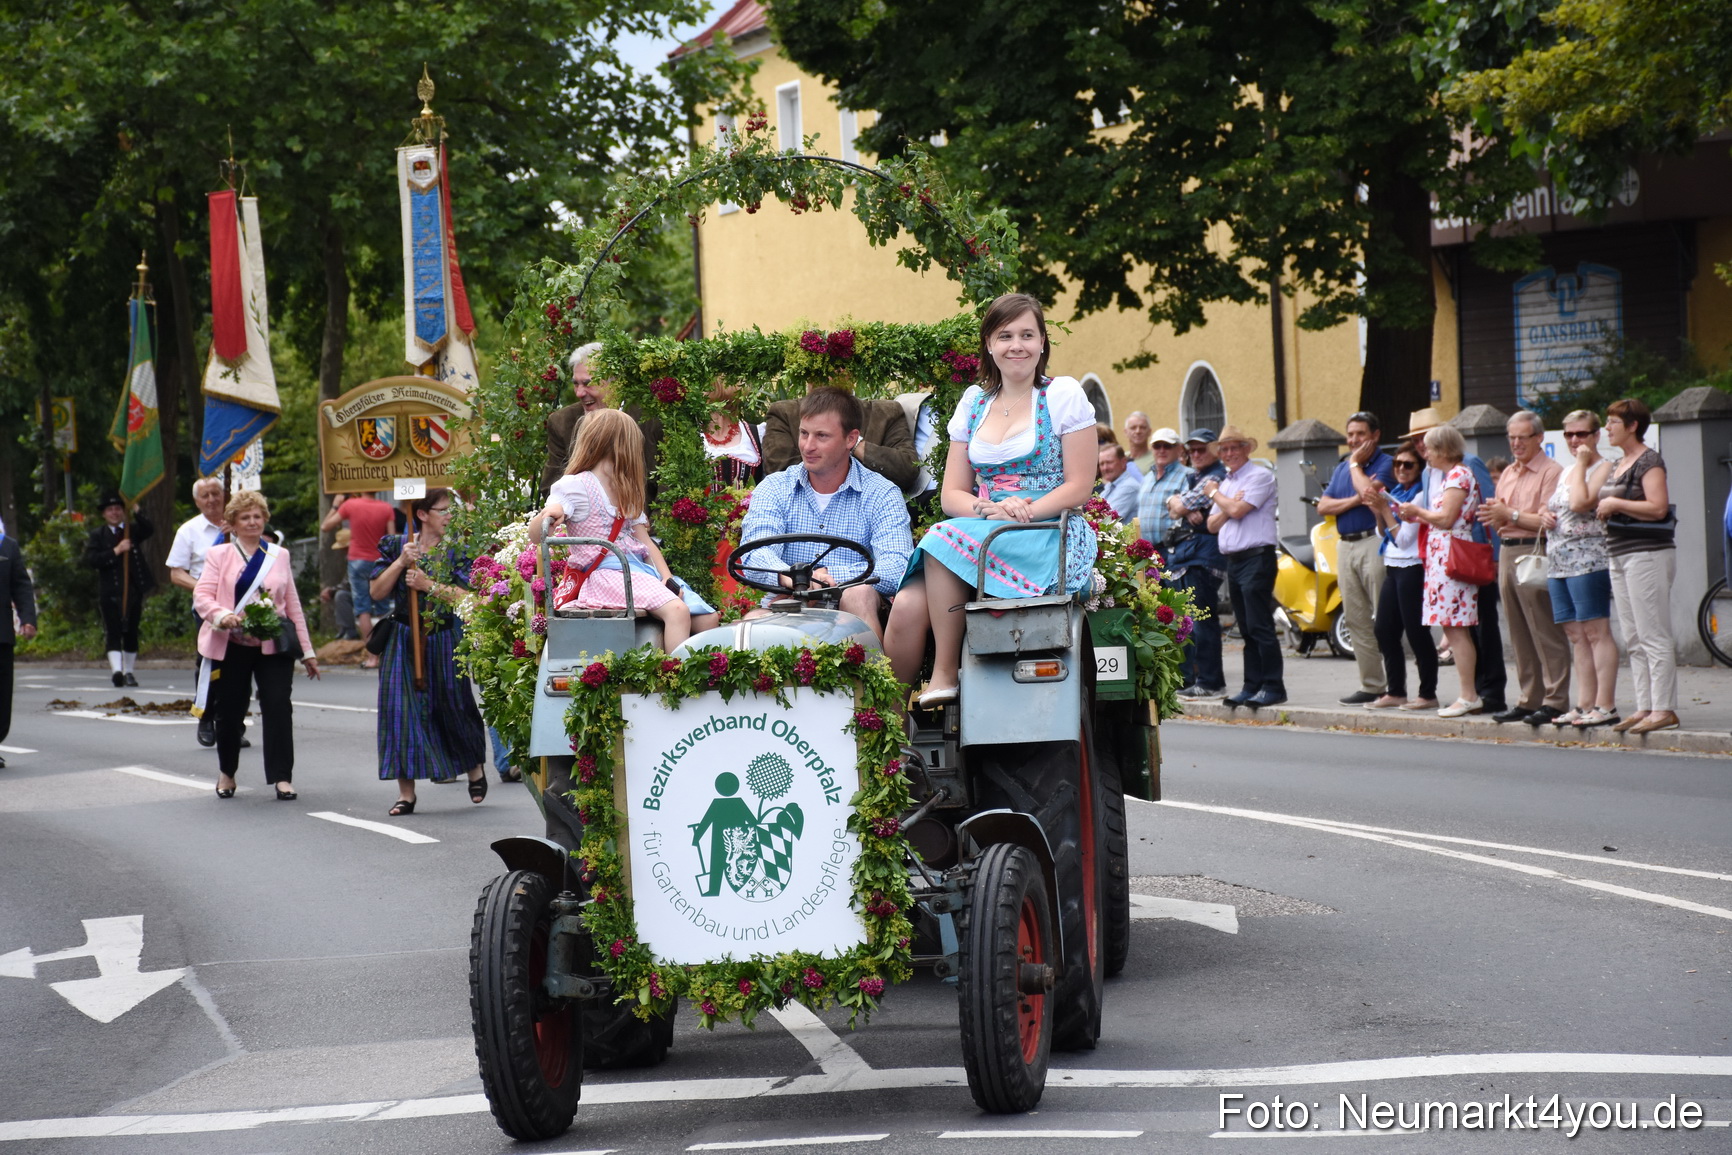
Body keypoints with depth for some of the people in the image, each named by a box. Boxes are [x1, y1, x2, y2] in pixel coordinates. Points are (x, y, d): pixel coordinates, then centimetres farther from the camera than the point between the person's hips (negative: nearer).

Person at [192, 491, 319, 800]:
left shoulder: (279, 556, 14)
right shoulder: (219, 555, 5)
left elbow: (292, 604, 16)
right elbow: (201, 595, -4)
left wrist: (307, 650, 14)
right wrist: (222, 615, -26)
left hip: (274, 644, 1)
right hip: (231, 645, -1)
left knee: (278, 706, -11)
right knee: (229, 711, 6)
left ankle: (282, 777, -7)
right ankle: (226, 772, 27)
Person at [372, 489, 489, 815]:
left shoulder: (457, 549, 1)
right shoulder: (396, 546, 6)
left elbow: (467, 596, -10)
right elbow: (376, 592, 0)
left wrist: (430, 585, -20)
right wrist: (401, 562, -12)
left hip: (445, 639, -1)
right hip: (404, 640, 1)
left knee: (453, 708, 6)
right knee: (401, 710, -7)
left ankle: (475, 767, 34)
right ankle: (406, 792, -3)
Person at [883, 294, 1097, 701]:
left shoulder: (1063, 395, 3)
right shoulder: (974, 403, 17)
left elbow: (1079, 487, -3)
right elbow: (951, 494, 12)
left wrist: (1018, 514, -15)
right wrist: (986, 508, -10)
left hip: (1051, 541, -4)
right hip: (982, 536, 4)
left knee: (947, 540, -32)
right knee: (907, 608, -25)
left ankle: (945, 676, -25)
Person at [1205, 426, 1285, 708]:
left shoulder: (1260, 476, -6)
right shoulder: (1225, 483, 20)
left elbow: (1238, 510, -16)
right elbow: (1212, 524, 14)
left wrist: (1215, 495, 2)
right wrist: (1228, 505, -5)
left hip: (1256, 556, -8)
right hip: (1232, 558, 8)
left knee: (1260, 626, -11)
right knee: (1246, 629, 9)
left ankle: (1274, 687, -10)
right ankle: (1252, 686, 12)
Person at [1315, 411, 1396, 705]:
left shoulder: (1385, 463, -3)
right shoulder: (1341, 468, 18)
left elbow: (1369, 490, -21)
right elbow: (1323, 506, 9)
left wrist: (1355, 463, -5)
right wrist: (1355, 500, -7)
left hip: (1374, 542, -8)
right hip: (1345, 546, 8)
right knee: (1357, 621, 8)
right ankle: (1371, 684, 13)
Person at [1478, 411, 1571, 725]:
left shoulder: (1550, 472, -7)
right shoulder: (1507, 473, 20)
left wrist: (1511, 515, -14)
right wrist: (1494, 516, 0)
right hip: (1507, 554, 8)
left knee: (1545, 632, -8)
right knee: (1519, 635, 10)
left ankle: (1555, 700, -7)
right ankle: (1529, 699, 15)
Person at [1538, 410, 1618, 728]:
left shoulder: (1603, 468, -5)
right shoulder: (1564, 473, 21)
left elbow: (1580, 503, -20)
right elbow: (1551, 507, 32)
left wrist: (1581, 463, -9)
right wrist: (1544, 514, 9)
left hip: (1589, 558, -9)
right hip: (1558, 562, 9)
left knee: (1596, 633, -10)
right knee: (1576, 637, 7)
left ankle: (1605, 705, -11)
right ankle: (1584, 705, 9)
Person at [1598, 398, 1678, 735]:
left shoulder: (1649, 461, -10)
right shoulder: (1620, 465, 18)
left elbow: (1658, 507, -21)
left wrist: (1615, 504, -16)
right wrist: (1603, 509, 8)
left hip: (1647, 554, -10)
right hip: (1621, 555, 10)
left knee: (1653, 637, -10)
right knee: (1634, 640, 9)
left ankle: (1664, 709, -10)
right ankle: (1644, 707, 12)